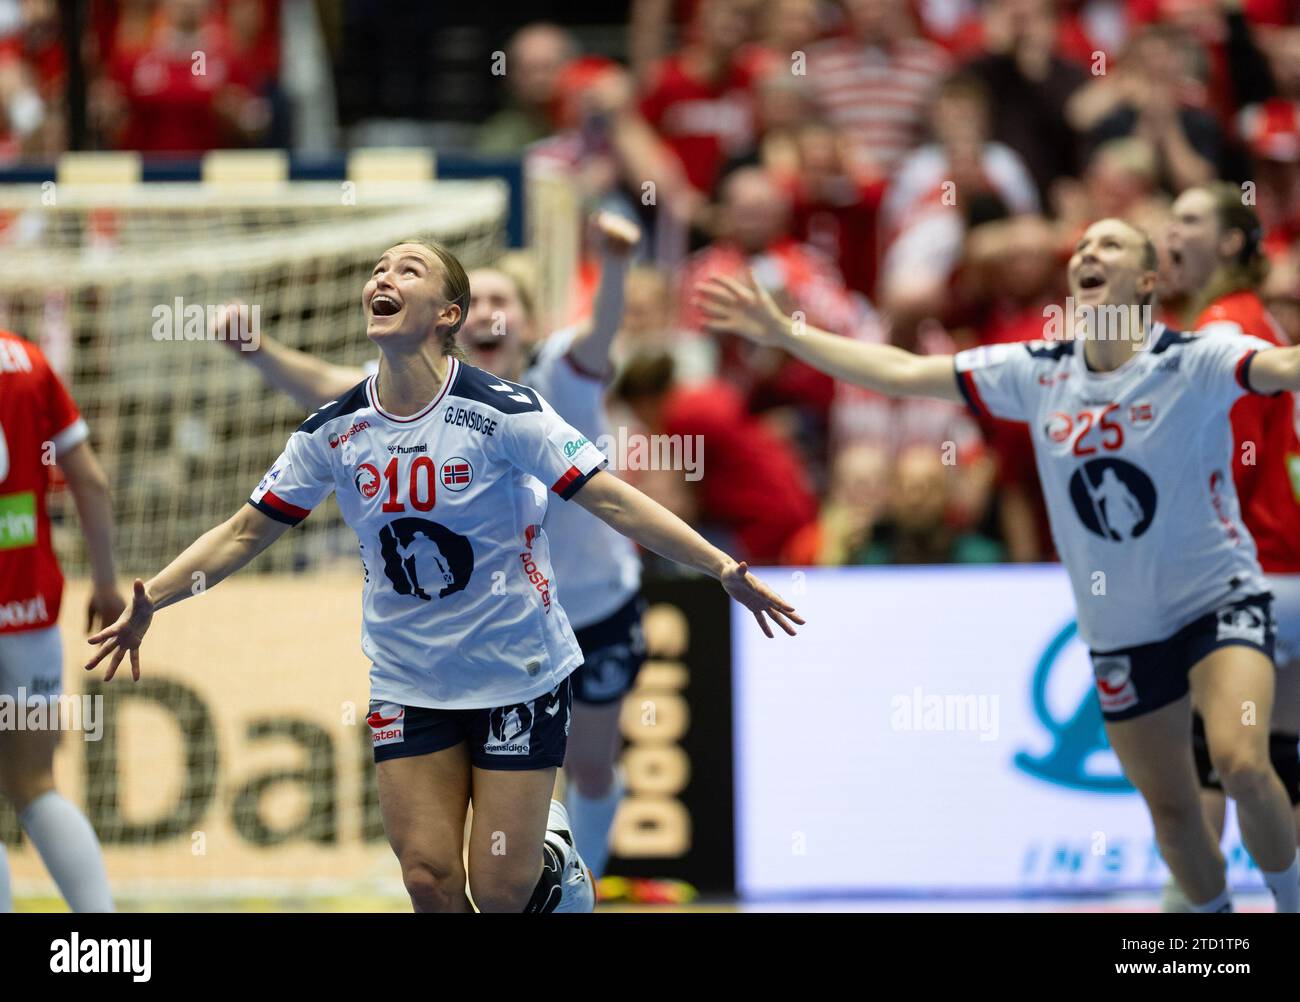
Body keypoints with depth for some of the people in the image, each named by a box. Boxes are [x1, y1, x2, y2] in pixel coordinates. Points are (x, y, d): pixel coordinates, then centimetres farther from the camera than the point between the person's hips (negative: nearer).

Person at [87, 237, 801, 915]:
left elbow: (612, 501, -16)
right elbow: (247, 531, 6)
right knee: (429, 881, -4)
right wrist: (149, 600, -4)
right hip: (407, 680, 3)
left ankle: (555, 849, 32)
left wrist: (722, 569, -23)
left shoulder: (501, 411, -16)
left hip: (518, 673, -3)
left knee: (501, 891, -3)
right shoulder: (333, 431, -4)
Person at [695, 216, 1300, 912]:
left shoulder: (1195, 361, -15)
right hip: (1119, 634, 5)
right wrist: (783, 333, 1)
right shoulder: (1037, 372, -1)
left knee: (1241, 763, -26)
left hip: (1218, 600, -5)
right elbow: (903, 372, 2)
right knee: (1169, 808, 9)